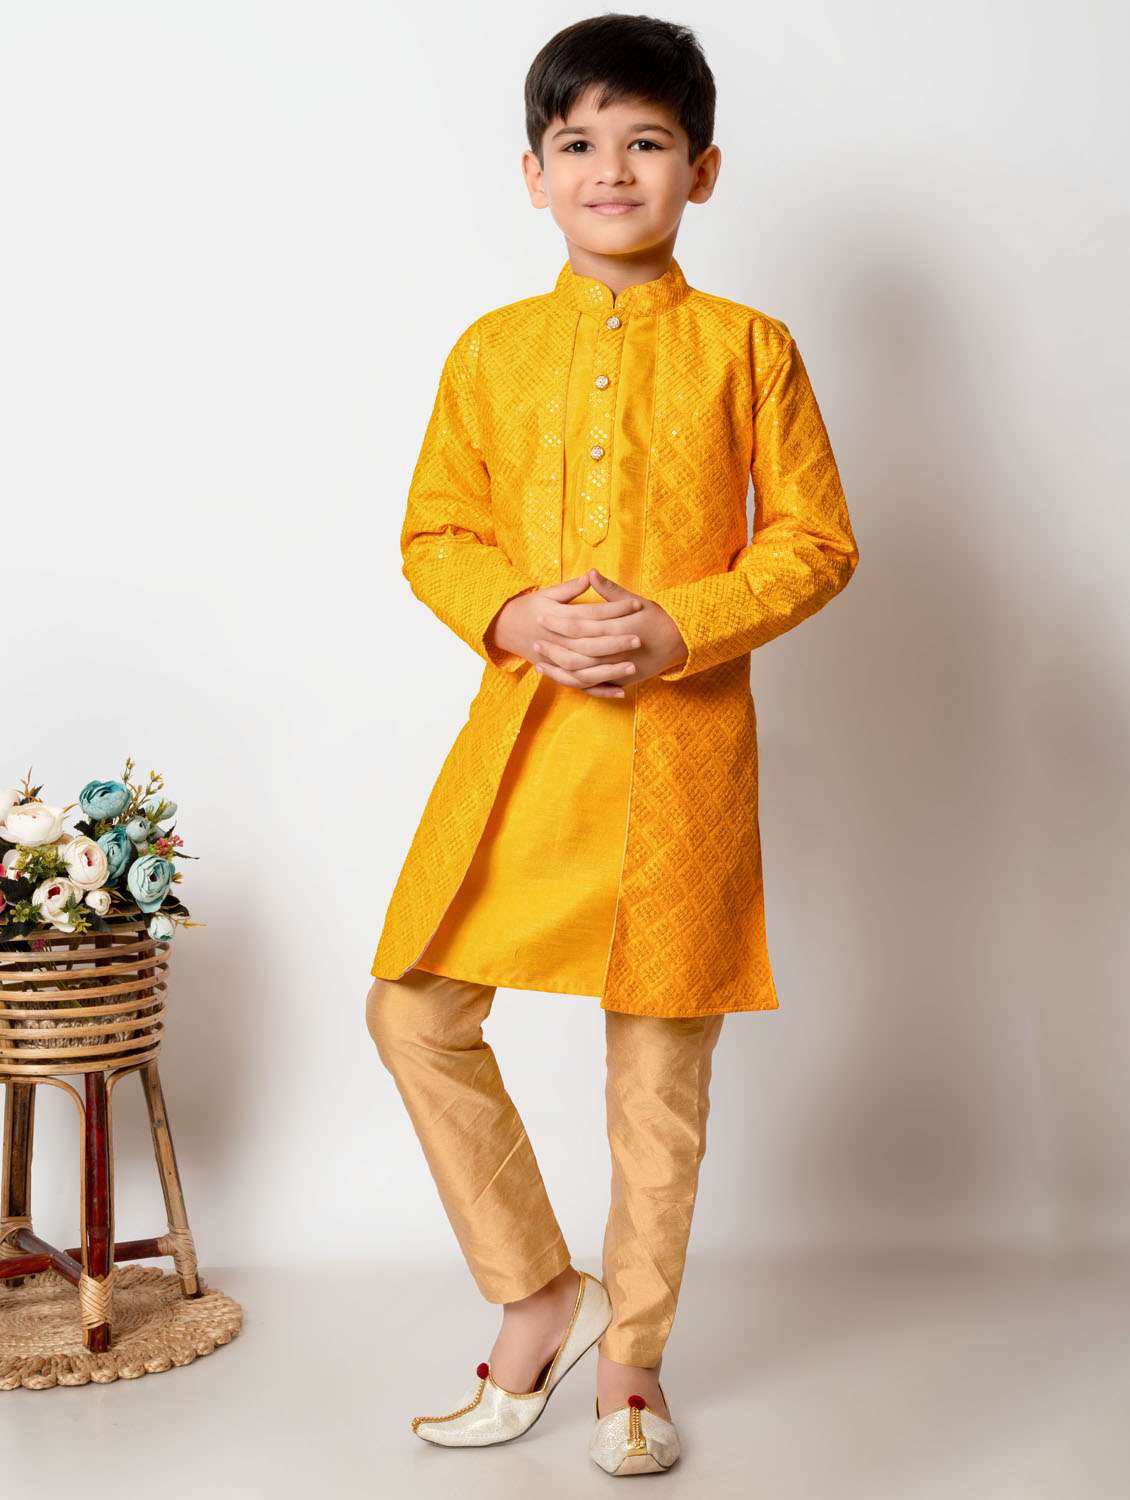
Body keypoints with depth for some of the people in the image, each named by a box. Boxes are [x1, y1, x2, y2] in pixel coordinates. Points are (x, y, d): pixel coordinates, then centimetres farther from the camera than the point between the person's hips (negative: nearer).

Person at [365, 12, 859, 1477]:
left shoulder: (748, 349, 3)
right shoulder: (492, 351, 9)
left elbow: (816, 540, 1)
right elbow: (434, 533, 10)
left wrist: (682, 627, -14)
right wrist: (515, 615, -10)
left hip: (685, 741, -2)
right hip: (521, 732, 3)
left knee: (663, 1054, 5)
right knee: (414, 1007, -2)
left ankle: (631, 1359, 26)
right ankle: (538, 1292, 19)